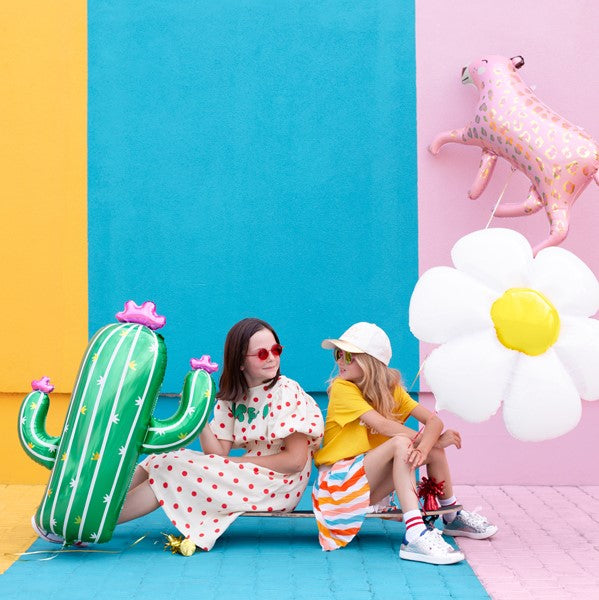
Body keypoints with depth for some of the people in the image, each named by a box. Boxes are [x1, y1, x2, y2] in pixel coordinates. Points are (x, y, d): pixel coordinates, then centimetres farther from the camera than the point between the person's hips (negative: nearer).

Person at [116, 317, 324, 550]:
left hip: (277, 485, -7)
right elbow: (218, 452, -3)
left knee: (175, 470, -16)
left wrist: (234, 463, -14)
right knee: (163, 459, -2)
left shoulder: (286, 392, -11)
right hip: (245, 477, 7)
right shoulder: (232, 397, 7)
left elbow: (295, 460, -16)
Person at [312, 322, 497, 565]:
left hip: (371, 484, 6)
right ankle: (415, 536, -40)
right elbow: (382, 425, -23)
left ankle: (452, 517, 15)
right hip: (340, 480, -6)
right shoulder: (342, 388, -13)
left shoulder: (391, 389, 4)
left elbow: (434, 420, -10)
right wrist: (430, 441, -18)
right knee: (401, 443, -27)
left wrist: (424, 448, -31)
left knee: (433, 449, -6)